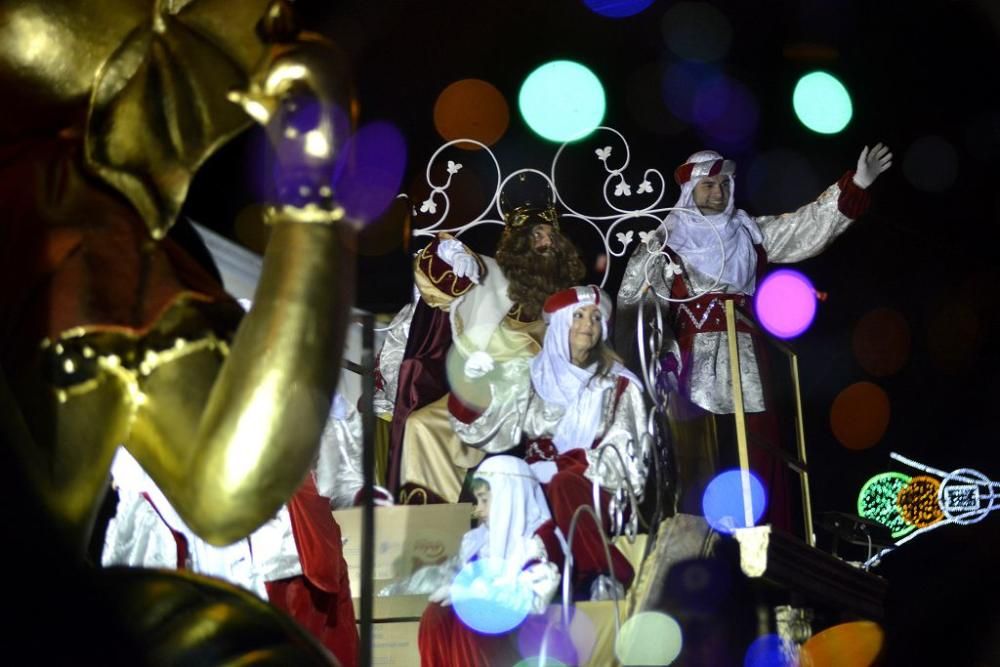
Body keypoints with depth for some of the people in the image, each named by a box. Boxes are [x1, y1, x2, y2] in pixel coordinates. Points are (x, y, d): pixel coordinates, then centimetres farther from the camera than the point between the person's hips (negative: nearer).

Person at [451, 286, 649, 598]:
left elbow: (620, 452, -3)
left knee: (564, 486, -36)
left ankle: (604, 580, -29)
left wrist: (561, 467, -14)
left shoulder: (618, 383, 5)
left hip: (597, 487, -2)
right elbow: (492, 425, 5)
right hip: (541, 483, 2)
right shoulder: (533, 376, 11)